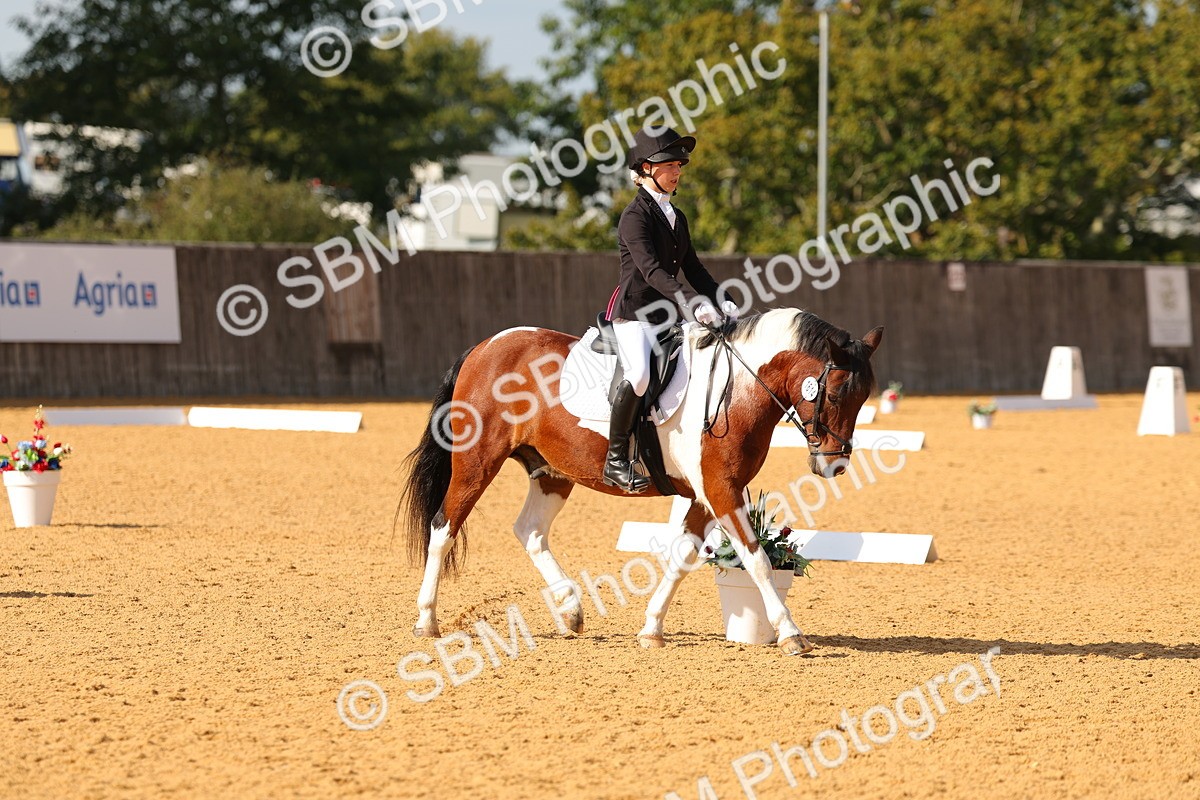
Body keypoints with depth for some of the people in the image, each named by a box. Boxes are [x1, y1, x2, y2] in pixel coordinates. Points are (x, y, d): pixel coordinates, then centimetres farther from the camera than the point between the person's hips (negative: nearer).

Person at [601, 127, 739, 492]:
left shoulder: (677, 218, 16)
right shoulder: (635, 216, -10)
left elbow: (692, 268, 19)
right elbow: (651, 269, -22)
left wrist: (721, 302, 2)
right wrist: (692, 301, -34)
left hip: (667, 316, 9)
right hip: (633, 313, -9)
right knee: (639, 374, -33)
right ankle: (616, 459, -23)